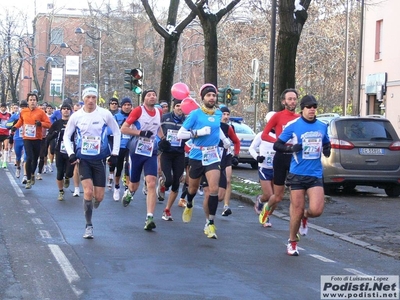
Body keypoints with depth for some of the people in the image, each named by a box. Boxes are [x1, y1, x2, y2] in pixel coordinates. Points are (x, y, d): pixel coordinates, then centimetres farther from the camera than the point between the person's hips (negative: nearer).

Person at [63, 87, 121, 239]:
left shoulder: (105, 114, -5)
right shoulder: (76, 116, -3)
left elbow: (117, 132, 6)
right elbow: (66, 136, 8)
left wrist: (114, 153, 2)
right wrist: (71, 153, -5)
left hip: (99, 159, 1)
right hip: (83, 159, 0)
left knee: (99, 196, 1)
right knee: (88, 191, -16)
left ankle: (91, 207, 40)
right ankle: (88, 226, -2)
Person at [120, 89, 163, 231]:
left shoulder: (159, 112, 7)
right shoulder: (138, 110, -9)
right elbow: (123, 129, -12)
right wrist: (140, 132, -20)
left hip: (151, 152, 3)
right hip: (137, 151, -3)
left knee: (151, 183, -15)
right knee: (134, 185, 11)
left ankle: (149, 218, -17)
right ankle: (129, 192, 50)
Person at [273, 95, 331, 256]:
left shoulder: (322, 126, 8)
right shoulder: (293, 126, -4)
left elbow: (326, 143, 25)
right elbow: (277, 145, -2)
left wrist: (327, 150, 1)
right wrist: (292, 148, -20)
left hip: (315, 175, 2)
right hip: (297, 174, -2)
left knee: (316, 210, -13)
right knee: (297, 211, 1)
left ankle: (304, 216, 24)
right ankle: (292, 242, 23)